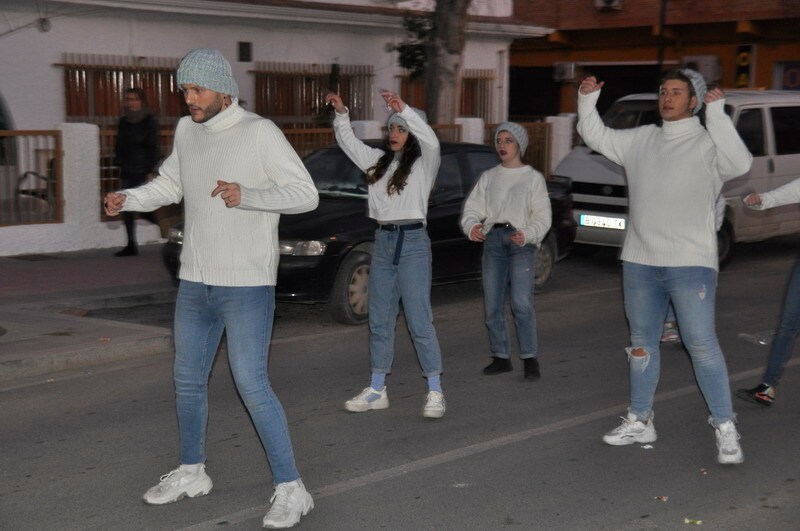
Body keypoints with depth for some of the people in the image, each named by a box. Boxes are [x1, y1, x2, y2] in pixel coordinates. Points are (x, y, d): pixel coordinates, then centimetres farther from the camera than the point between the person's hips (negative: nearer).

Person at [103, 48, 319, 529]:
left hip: (247, 286, -7)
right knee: (189, 380, 16)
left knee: (253, 386, -10)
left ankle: (291, 488, 1)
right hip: (195, 282, 7)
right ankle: (192, 472, 34)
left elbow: (306, 194, -15)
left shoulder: (259, 132, -13)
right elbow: (170, 184, 21)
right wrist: (127, 199, 3)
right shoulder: (187, 131, 6)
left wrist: (246, 195, -29)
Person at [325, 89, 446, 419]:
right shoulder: (379, 161, 14)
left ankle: (435, 392, -2)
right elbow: (349, 143, 20)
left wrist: (403, 109, -32)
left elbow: (431, 140, -23)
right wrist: (341, 114, 5)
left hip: (412, 242, -7)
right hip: (382, 242, 7)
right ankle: (377, 391, 17)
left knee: (419, 321, -8)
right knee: (379, 321, 10)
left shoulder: (423, 163, -3)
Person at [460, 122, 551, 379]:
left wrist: (526, 235, -19)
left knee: (521, 302, -17)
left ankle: (530, 358, -11)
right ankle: (501, 357, 13)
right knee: (492, 304, 1)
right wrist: (471, 226, -14)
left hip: (522, 243, -4)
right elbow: (473, 207, 9)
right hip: (493, 240, 4)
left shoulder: (533, 178, 7)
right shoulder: (488, 177, 17)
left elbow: (542, 216, 0)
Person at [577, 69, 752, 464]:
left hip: (690, 263, -6)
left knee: (701, 344, -9)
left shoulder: (707, 142, -6)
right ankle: (640, 421, 26)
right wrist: (587, 100, 4)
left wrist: (716, 114, -28)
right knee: (642, 343, 14)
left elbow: (740, 164, -25)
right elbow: (597, 137, 18)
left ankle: (726, 429, 0)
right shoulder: (641, 140, 11)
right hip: (639, 262, 6)